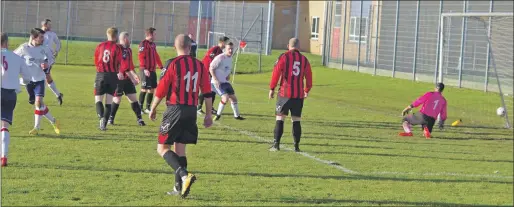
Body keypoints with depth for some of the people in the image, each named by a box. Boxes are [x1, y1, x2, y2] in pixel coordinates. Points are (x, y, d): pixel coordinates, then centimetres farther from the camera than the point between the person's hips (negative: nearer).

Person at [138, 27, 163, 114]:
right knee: (144, 89, -7)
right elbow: (141, 56, -19)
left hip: (152, 70, 8)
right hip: (146, 71, -8)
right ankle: (140, 108, 1)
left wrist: (161, 67, 20)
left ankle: (148, 108, 18)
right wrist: (144, 69, -27)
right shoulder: (143, 44, -11)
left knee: (152, 89, 9)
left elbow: (156, 56, 23)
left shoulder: (153, 44, 16)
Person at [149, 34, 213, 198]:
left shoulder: (172, 64, -9)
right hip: (192, 111, 5)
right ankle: (179, 187, 12)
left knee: (162, 148, 0)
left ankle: (184, 175, -21)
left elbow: (161, 90, -9)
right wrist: (208, 114, 17)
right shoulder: (199, 65, 6)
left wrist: (153, 109, 6)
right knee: (180, 148, 14)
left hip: (175, 110, -5)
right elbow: (207, 92, 9)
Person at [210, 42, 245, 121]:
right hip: (218, 82, -8)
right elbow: (211, 68, -16)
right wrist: (215, 80, -21)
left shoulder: (230, 58, 8)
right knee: (225, 97, -20)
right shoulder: (220, 58, -18)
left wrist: (228, 75, 5)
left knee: (233, 98, 11)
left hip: (226, 82, 8)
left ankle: (237, 115, 27)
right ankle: (218, 114, -3)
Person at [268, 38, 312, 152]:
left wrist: (272, 89, -1)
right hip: (299, 95, 3)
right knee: (296, 120, 8)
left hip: (285, 93, -3)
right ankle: (296, 146, 7)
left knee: (280, 119, 1)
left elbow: (276, 73, -8)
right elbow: (309, 77, 14)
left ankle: (276, 144, -5)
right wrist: (307, 90, 29)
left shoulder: (284, 57, -2)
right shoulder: (304, 59, 9)